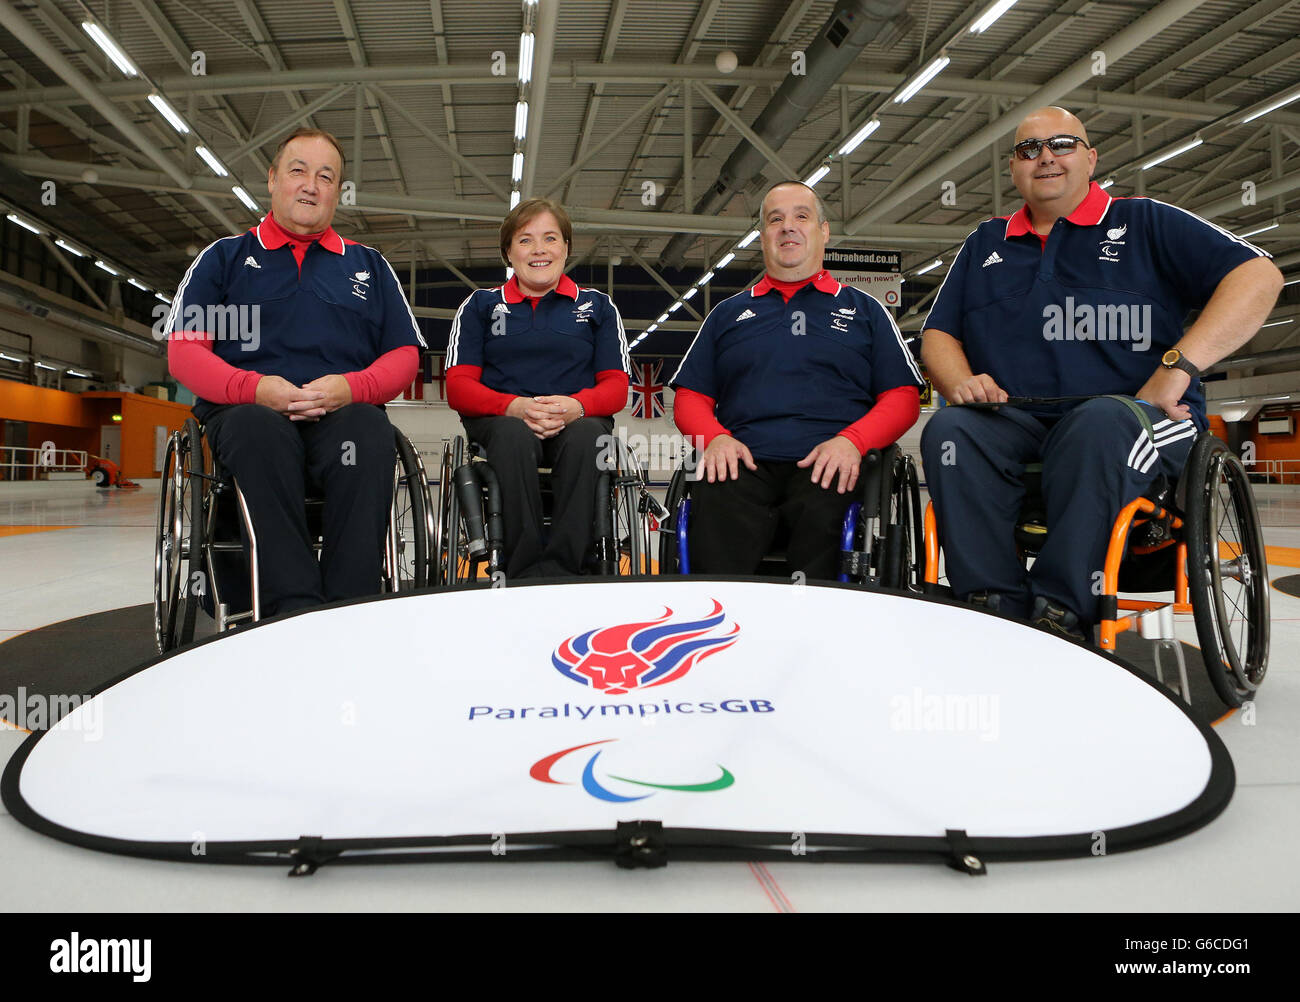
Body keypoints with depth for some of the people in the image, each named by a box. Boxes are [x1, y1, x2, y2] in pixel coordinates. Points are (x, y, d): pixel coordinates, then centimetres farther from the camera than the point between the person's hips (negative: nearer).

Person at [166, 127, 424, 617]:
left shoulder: (369, 266, 24)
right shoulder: (224, 257, 20)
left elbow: (404, 355, 14)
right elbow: (184, 352, 9)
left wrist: (352, 388, -8)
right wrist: (256, 388, -11)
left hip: (342, 415, 1)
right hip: (247, 412, 0)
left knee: (369, 429, -36)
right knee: (260, 429, -38)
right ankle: (294, 607, -43)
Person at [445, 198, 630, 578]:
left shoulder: (597, 305, 19)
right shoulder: (480, 305, 18)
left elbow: (617, 386, 9)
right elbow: (458, 388, 7)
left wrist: (576, 405, -15)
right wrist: (515, 406, -14)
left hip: (576, 421, 1)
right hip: (500, 421, 0)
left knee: (586, 434, -37)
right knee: (514, 433, -38)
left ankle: (560, 569, -39)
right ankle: (525, 569, -37)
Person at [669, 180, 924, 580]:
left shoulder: (865, 310, 23)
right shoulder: (727, 313, 27)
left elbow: (903, 396, 13)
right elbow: (690, 397, 20)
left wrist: (852, 441, -8)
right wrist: (715, 437, -4)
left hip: (828, 463, -1)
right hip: (744, 461, 1)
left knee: (825, 512, -37)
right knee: (715, 501, -35)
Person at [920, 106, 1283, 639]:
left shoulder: (1145, 224, 15)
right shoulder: (984, 244, 26)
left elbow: (1258, 275, 4)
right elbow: (939, 334, 21)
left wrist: (1177, 366, -11)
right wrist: (961, 383, -4)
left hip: (1134, 414, -2)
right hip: (1011, 422, 3)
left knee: (1101, 421, -38)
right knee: (948, 429, -29)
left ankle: (1059, 612, -38)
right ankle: (997, 609, -35)